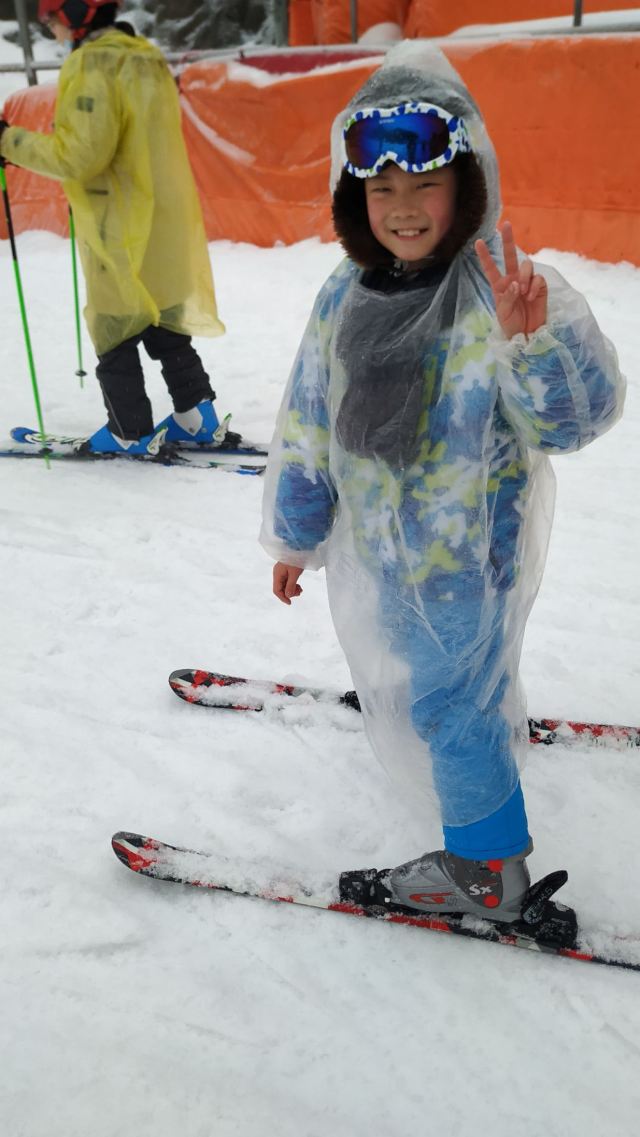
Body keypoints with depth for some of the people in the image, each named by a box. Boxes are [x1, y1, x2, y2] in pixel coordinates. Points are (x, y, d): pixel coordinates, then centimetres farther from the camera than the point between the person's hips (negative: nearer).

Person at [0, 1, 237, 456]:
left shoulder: (93, 65, -16)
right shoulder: (147, 58, 12)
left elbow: (79, 155, -21)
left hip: (122, 228, -8)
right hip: (166, 222, 8)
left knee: (115, 330, 3)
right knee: (164, 322, 17)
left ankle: (130, 433, 10)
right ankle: (197, 417, 20)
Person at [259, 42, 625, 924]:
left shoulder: (508, 292, -22)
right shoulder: (347, 297, -4)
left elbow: (577, 418, -27)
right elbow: (308, 422, 4)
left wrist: (531, 341, -47)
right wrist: (294, 533, 12)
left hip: (468, 552, -7)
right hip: (375, 546, 7)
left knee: (451, 707, 5)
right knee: (405, 669, 30)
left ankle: (486, 871, 28)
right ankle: (493, 720, 63)